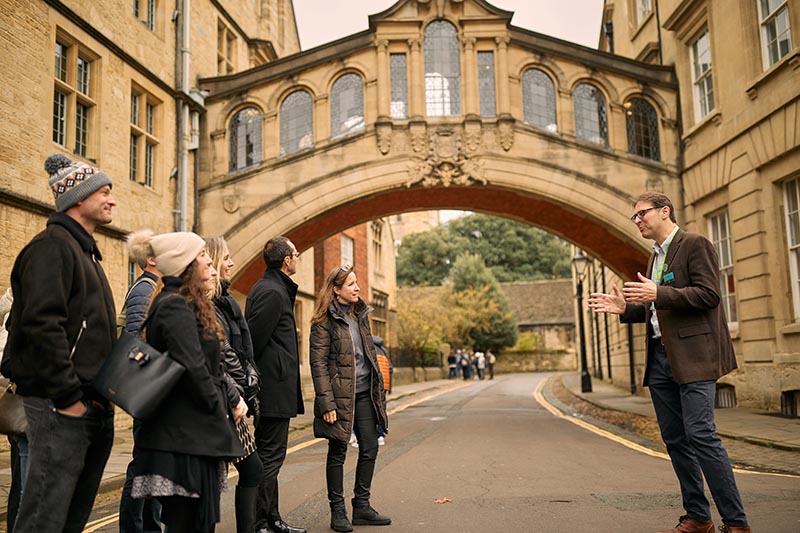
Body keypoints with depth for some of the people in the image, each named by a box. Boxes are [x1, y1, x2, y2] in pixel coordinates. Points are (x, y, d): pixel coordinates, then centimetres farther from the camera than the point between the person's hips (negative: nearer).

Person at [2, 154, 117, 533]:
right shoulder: (52, 245, -10)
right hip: (63, 407, -10)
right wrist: (68, 398, -20)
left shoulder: (85, 251, 20)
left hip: (94, 407, 10)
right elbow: (42, 325, -21)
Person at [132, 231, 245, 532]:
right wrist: (220, 411, -10)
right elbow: (193, 369, -23)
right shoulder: (176, 307, -14)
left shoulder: (189, 306, 18)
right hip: (185, 441, -10)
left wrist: (232, 398, 6)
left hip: (197, 438, 10)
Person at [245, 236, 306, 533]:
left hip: (272, 390, 11)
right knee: (270, 457, -4)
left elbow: (253, 337, 17)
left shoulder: (274, 288, 17)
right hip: (274, 388, -11)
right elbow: (255, 338, -20)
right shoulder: (272, 292, -15)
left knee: (269, 456, 15)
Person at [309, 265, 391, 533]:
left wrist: (378, 390, 14)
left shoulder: (360, 315, 13)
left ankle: (362, 506, 20)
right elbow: (318, 364, -13)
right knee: (338, 453, 3)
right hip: (340, 395, -7)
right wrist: (327, 403, -18)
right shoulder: (324, 322, -9)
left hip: (365, 393, 7)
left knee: (370, 448, 8)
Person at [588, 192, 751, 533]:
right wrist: (624, 308, 10)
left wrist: (658, 294, -22)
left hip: (692, 355, -8)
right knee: (675, 440, 8)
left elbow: (709, 295, -14)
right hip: (661, 357, 9)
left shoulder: (695, 245, -3)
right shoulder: (656, 256, 22)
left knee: (700, 435, -13)